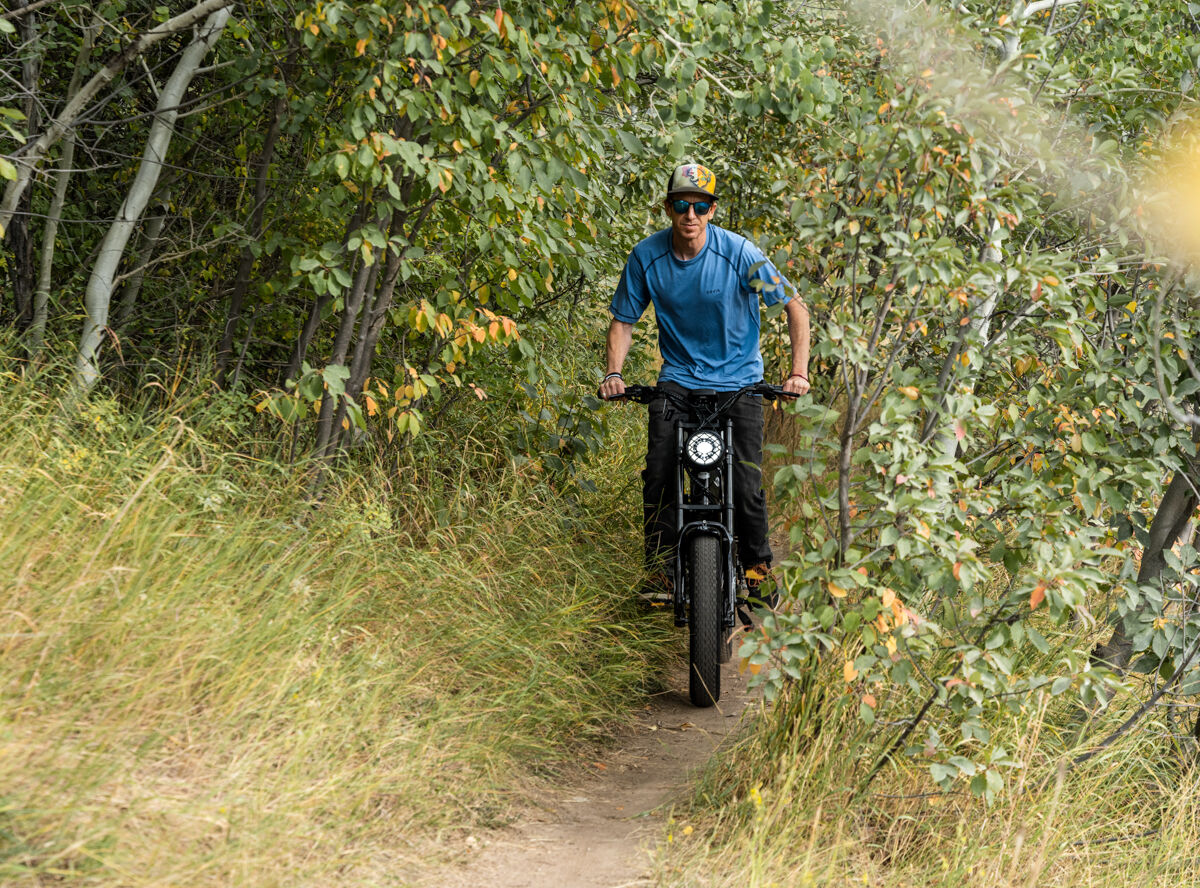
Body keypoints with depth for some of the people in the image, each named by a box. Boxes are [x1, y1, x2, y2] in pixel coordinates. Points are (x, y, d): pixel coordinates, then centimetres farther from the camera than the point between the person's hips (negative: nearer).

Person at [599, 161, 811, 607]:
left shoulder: (739, 253, -16)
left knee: (746, 484, -10)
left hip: (737, 379, -2)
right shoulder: (646, 257, -10)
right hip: (678, 378, 2)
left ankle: (757, 563, 15)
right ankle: (661, 567, 0)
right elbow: (623, 319, 3)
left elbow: (795, 306, -8)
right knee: (659, 477, -16)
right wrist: (614, 373, -12)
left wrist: (799, 371, -17)